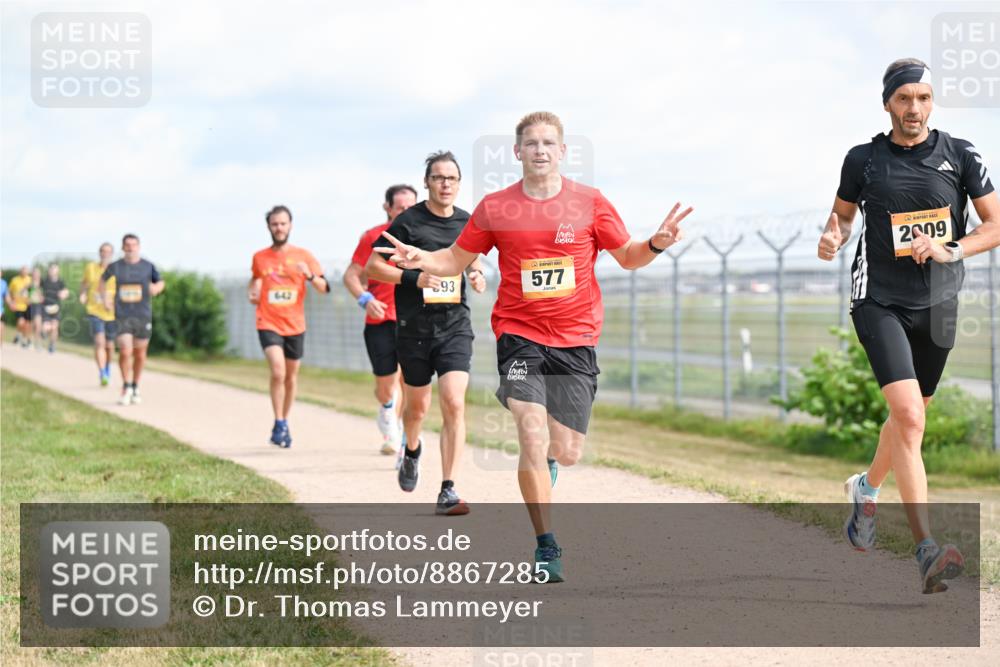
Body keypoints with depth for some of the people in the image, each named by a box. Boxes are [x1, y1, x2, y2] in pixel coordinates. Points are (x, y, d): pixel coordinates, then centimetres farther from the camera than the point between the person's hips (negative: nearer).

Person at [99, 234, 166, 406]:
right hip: (122, 316, -1)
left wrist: (156, 288, -8)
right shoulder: (115, 267, 1)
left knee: (140, 354, 8)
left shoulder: (148, 266, 0)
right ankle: (126, 387, 2)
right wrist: (103, 298, 11)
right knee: (125, 352, -14)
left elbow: (161, 282, 14)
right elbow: (103, 280, 21)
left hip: (143, 316, 1)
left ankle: (135, 388, 26)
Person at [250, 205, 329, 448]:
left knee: (291, 378, 11)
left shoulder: (303, 255, 1)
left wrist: (309, 276, -21)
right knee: (278, 372, -20)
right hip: (269, 324, -1)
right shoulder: (259, 257, 4)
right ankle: (279, 424, -10)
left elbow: (324, 288, -2)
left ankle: (284, 424, 29)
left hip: (295, 326, 2)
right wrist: (252, 293, 3)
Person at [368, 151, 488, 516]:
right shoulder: (408, 222, -6)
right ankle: (411, 450, 49)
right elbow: (373, 266, -3)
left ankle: (447, 491, -11)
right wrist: (414, 278, -17)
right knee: (418, 405, 13)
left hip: (455, 325, 1)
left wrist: (477, 277, 2)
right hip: (414, 327, -1)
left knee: (454, 403, -14)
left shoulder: (467, 223, 6)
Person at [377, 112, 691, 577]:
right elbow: (455, 259, 11)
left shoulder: (590, 203, 1)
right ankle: (546, 547, -5)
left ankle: (546, 457, 41)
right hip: (519, 334, -1)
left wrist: (656, 244, -10)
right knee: (532, 434, -17)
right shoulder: (495, 208, 1)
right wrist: (422, 260, -10)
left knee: (566, 452, 1)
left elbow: (627, 256, 11)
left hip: (575, 339, 1)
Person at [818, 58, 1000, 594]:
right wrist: (833, 239, -7)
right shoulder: (863, 160, 0)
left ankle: (866, 487, 50)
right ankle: (926, 550, -23)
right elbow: (844, 212, 16)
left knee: (910, 417, 18)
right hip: (879, 302, -3)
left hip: (936, 305, 3)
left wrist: (951, 250, -13)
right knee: (908, 416, -20)